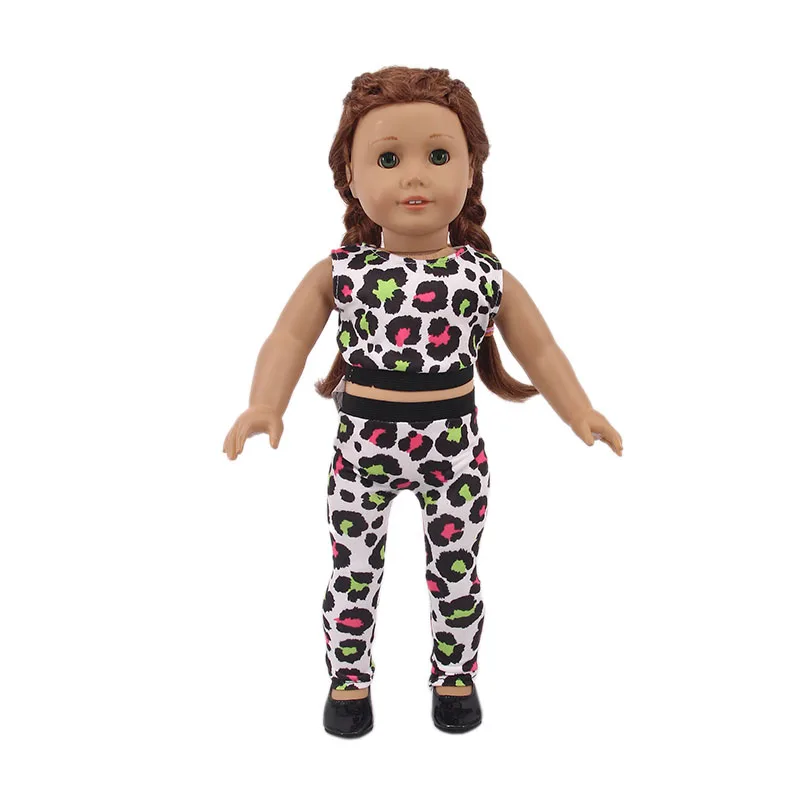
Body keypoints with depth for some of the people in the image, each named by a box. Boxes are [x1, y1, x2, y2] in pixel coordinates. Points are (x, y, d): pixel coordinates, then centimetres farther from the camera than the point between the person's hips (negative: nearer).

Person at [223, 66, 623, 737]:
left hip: (455, 445, 1)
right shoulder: (339, 272, -7)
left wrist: (580, 414, -7)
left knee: (457, 571, 15)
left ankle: (455, 676, 38)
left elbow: (538, 349, 2)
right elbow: (290, 338, -6)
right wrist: (265, 407, -22)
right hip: (364, 444, 0)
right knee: (353, 570, 13)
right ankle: (349, 679, 34)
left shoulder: (488, 276, -6)